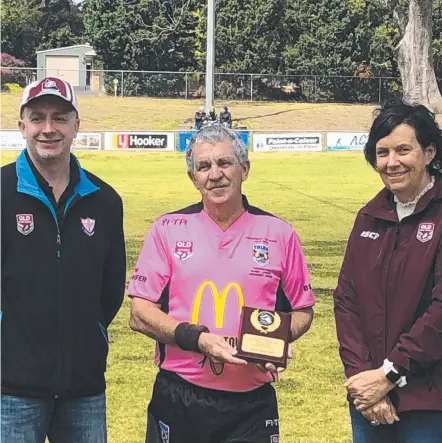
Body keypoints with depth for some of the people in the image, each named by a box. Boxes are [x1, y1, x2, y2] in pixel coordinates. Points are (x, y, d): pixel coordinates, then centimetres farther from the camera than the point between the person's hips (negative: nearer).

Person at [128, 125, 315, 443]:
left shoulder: (279, 234, 3)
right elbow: (140, 314, -1)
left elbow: (302, 311, 11)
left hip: (252, 406, 0)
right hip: (178, 402, 0)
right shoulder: (169, 230, 1)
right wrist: (198, 339, -15)